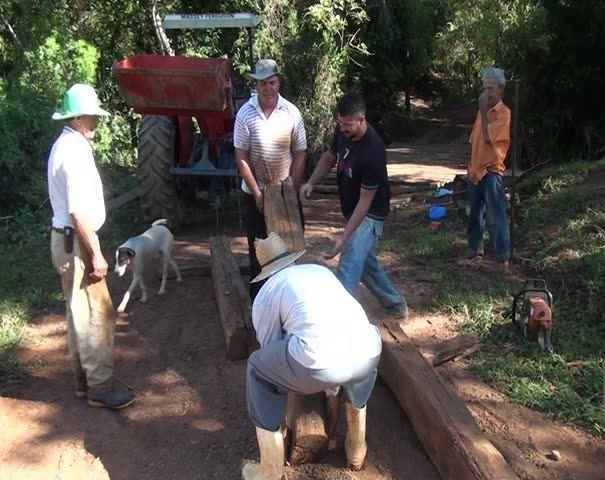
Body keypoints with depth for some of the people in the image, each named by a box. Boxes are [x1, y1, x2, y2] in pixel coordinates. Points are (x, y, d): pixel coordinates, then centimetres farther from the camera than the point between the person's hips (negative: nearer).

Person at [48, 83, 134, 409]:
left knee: (79, 314, 17)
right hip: (76, 242, -11)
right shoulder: (76, 151, -19)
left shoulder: (64, 145, 13)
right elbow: (79, 212, -23)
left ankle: (82, 379, 29)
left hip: (65, 239, 11)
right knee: (96, 315, -4)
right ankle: (99, 388, 5)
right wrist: (96, 254, -20)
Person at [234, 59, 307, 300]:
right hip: (255, 192, 0)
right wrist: (257, 192, -11)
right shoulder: (245, 113, -10)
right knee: (257, 244, 9)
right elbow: (241, 158, -8)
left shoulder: (292, 113, -8)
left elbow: (300, 155, -3)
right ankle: (257, 294, 22)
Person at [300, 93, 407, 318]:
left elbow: (365, 200, -27)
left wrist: (344, 237, -28)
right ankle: (396, 304, 39)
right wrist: (311, 182, -7)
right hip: (352, 210, 9)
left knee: (348, 270, -17)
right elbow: (329, 157, 11)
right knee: (366, 263, 21)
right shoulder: (342, 131, -8)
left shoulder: (373, 151, -31)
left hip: (369, 215, -9)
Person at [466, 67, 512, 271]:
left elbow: (488, 137, -24)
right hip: (475, 172, 8)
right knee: (474, 215, 15)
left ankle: (503, 258, 5)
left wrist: (483, 111, -18)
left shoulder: (504, 113, -12)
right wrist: (471, 167, 13)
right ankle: (475, 251, 28)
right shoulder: (483, 110, 11)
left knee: (496, 217, -5)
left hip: (491, 173, -7)